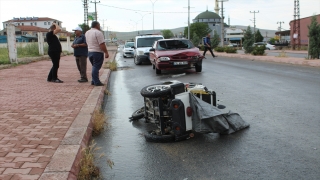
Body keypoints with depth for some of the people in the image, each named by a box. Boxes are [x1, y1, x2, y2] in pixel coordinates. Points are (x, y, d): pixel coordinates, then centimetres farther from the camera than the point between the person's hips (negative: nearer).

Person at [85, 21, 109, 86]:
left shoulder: (87, 33, 13)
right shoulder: (98, 32, -14)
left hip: (90, 52, 8)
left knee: (95, 67, 16)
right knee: (96, 67, -5)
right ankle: (96, 82, -4)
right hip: (97, 52, -8)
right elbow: (102, 44, -19)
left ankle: (94, 81, 17)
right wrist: (106, 52, -17)